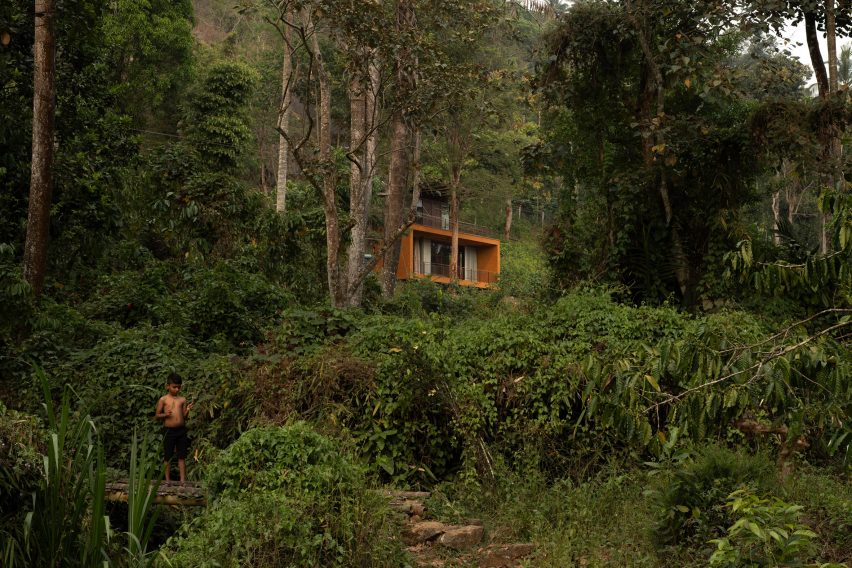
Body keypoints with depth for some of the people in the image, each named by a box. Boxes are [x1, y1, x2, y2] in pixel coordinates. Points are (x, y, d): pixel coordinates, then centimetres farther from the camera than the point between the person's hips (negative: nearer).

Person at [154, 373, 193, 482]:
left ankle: (182, 479, 11)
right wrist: (165, 415, -16)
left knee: (182, 456, 6)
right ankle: (167, 479, 16)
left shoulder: (182, 400, 7)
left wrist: (187, 410, -10)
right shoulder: (163, 399, -1)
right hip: (168, 431, -2)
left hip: (181, 430, 3)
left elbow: (184, 417, 10)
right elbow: (157, 416, 2)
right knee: (167, 457, 6)